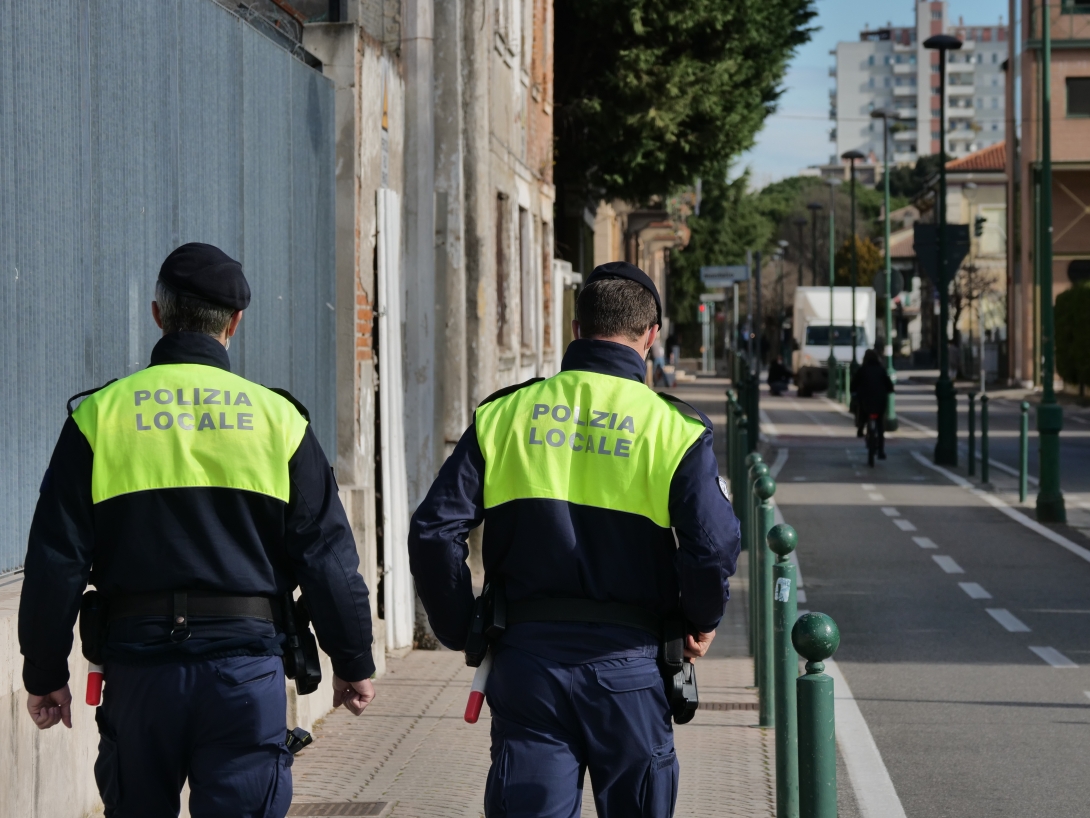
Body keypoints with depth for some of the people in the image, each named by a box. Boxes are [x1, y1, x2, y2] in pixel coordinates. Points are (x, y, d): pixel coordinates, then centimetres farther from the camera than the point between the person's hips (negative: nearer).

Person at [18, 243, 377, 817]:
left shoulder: (100, 415, 2)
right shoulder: (277, 417, 3)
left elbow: (55, 559, 0)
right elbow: (326, 554, 3)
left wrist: (45, 673, 8)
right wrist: (353, 663, 13)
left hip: (138, 661, 1)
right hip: (246, 662, -1)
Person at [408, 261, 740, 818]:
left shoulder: (504, 415, 4)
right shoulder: (673, 428, -3)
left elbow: (433, 533, -3)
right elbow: (712, 547, -14)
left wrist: (463, 633, 9)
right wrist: (702, 624, 6)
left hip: (524, 657, 1)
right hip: (627, 665, -1)